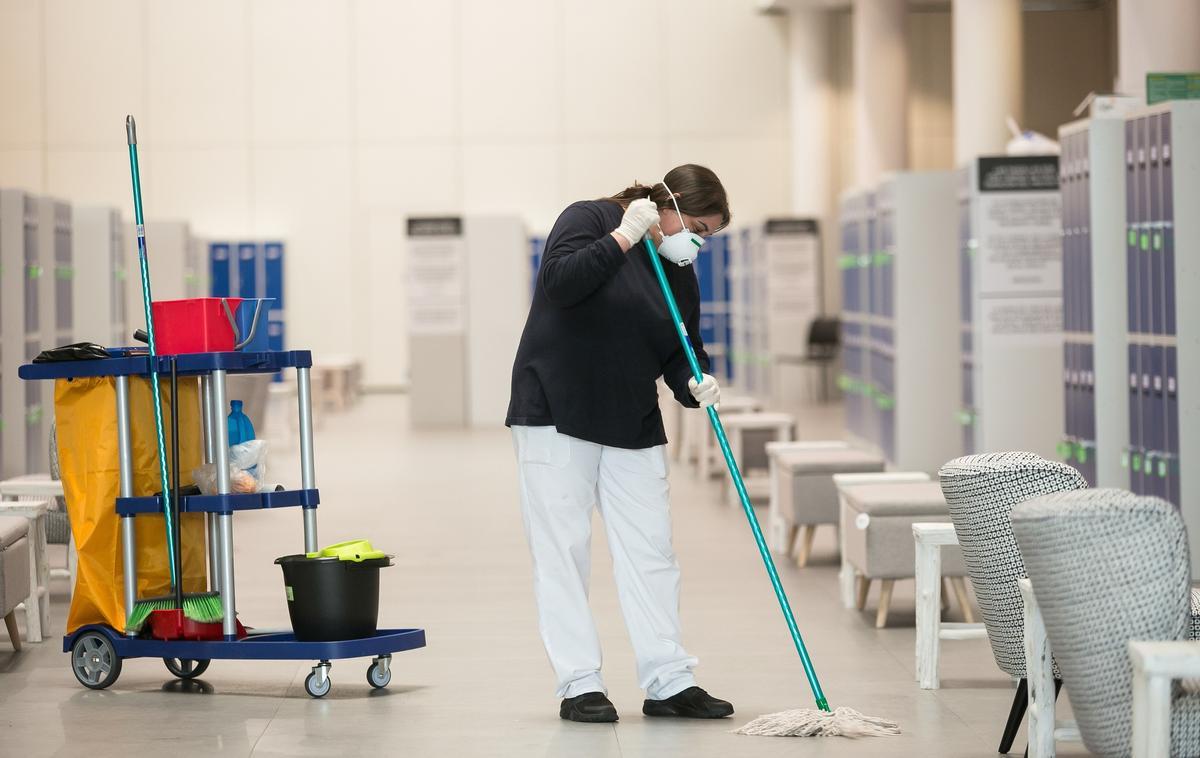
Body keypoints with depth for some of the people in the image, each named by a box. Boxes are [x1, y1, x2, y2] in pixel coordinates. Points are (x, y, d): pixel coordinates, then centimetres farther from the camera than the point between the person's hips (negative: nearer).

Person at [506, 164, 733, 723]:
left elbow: (682, 353, 11)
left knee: (650, 551, 2)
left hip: (633, 425, 6)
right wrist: (624, 237, -23)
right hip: (556, 412, -6)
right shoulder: (590, 220, -6)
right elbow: (561, 282, -23)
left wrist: (696, 384, -10)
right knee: (563, 550, -5)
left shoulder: (680, 275, 12)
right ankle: (578, 686, -1)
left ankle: (668, 683, 6)